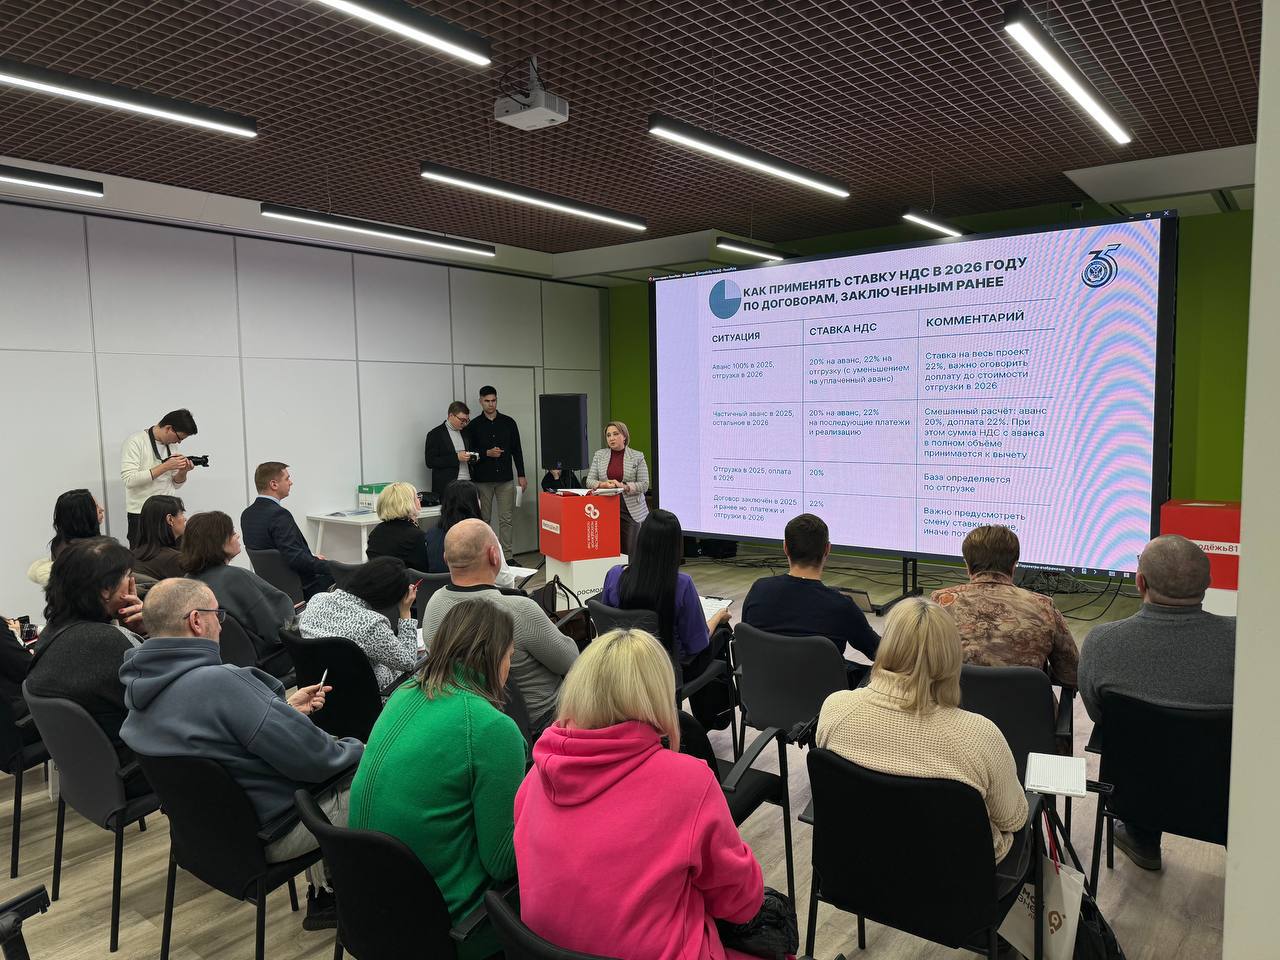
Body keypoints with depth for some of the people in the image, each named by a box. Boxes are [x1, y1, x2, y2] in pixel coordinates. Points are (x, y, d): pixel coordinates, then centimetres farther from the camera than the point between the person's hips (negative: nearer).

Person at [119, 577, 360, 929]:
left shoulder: (140, 683, -2)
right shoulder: (218, 681, -31)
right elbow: (311, 758, -26)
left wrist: (284, 707, 12)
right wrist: (359, 751, -7)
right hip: (269, 832, -9)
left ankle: (322, 896, 29)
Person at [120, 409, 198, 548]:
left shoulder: (170, 445, 11)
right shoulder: (135, 442, -8)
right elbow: (129, 479, -19)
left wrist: (183, 472, -5)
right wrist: (166, 466, -21)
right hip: (142, 515, -6)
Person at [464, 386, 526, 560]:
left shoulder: (508, 422, 6)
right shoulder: (473, 426, 3)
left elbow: (517, 450, 8)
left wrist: (521, 475, 3)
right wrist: (487, 453, -15)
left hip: (505, 479, 1)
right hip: (482, 480, -1)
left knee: (506, 519, 1)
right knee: (484, 520, 6)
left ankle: (507, 556, 5)